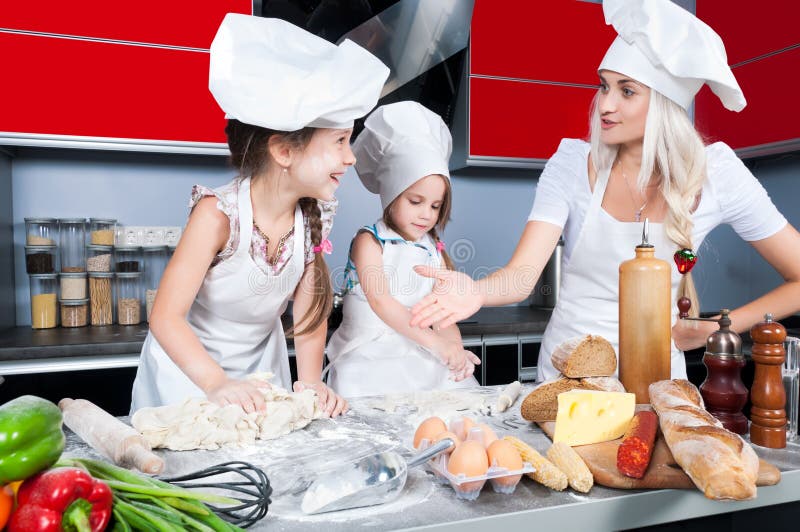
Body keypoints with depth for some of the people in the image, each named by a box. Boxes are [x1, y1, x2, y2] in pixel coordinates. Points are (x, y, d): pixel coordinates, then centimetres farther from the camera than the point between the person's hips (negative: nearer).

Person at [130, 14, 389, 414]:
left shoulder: (314, 218, -14)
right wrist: (216, 384, -42)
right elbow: (166, 316, -30)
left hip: (260, 366, 4)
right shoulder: (218, 214, -28)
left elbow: (310, 312, -8)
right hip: (187, 367, -4)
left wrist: (311, 381, -22)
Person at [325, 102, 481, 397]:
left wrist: (456, 350, -17)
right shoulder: (369, 240, -5)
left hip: (422, 359, 5)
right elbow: (380, 301, -19)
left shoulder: (434, 251, 10)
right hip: (370, 358, -5)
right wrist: (434, 341, -28)